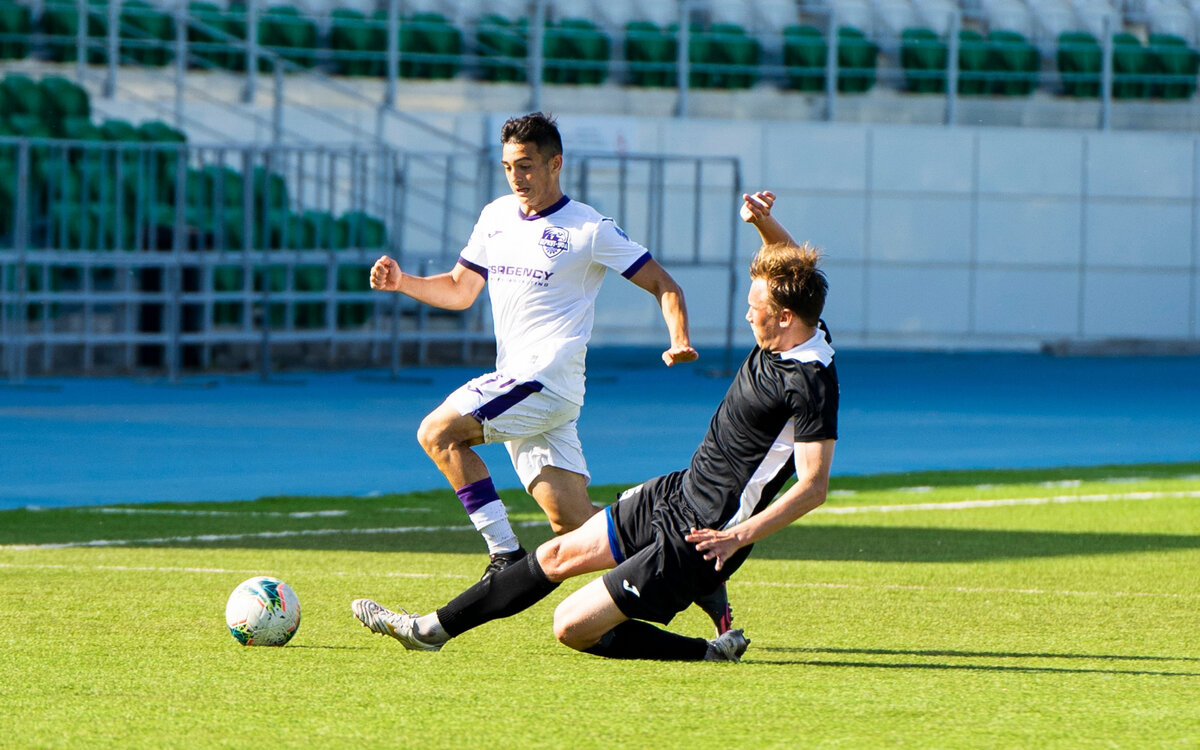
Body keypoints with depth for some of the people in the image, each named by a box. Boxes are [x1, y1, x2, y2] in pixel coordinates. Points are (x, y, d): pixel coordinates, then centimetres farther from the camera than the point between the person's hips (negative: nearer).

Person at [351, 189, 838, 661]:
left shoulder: (810, 385, -27)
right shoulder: (795, 331, 0)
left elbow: (814, 486, -31)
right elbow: (789, 263, 20)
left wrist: (740, 536, -36)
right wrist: (765, 225, 2)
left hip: (696, 539, -10)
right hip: (677, 493, 10)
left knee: (572, 627, -8)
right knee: (559, 555, 18)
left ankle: (711, 652, 1)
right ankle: (433, 628, 32)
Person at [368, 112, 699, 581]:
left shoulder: (590, 229, -4)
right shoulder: (496, 217, 15)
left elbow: (664, 287, -2)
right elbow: (460, 291, 23)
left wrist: (679, 343, -20)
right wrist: (402, 283, 6)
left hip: (549, 379, -7)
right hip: (516, 383, 7)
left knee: (438, 433, -17)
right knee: (573, 521, -1)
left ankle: (507, 556, -14)